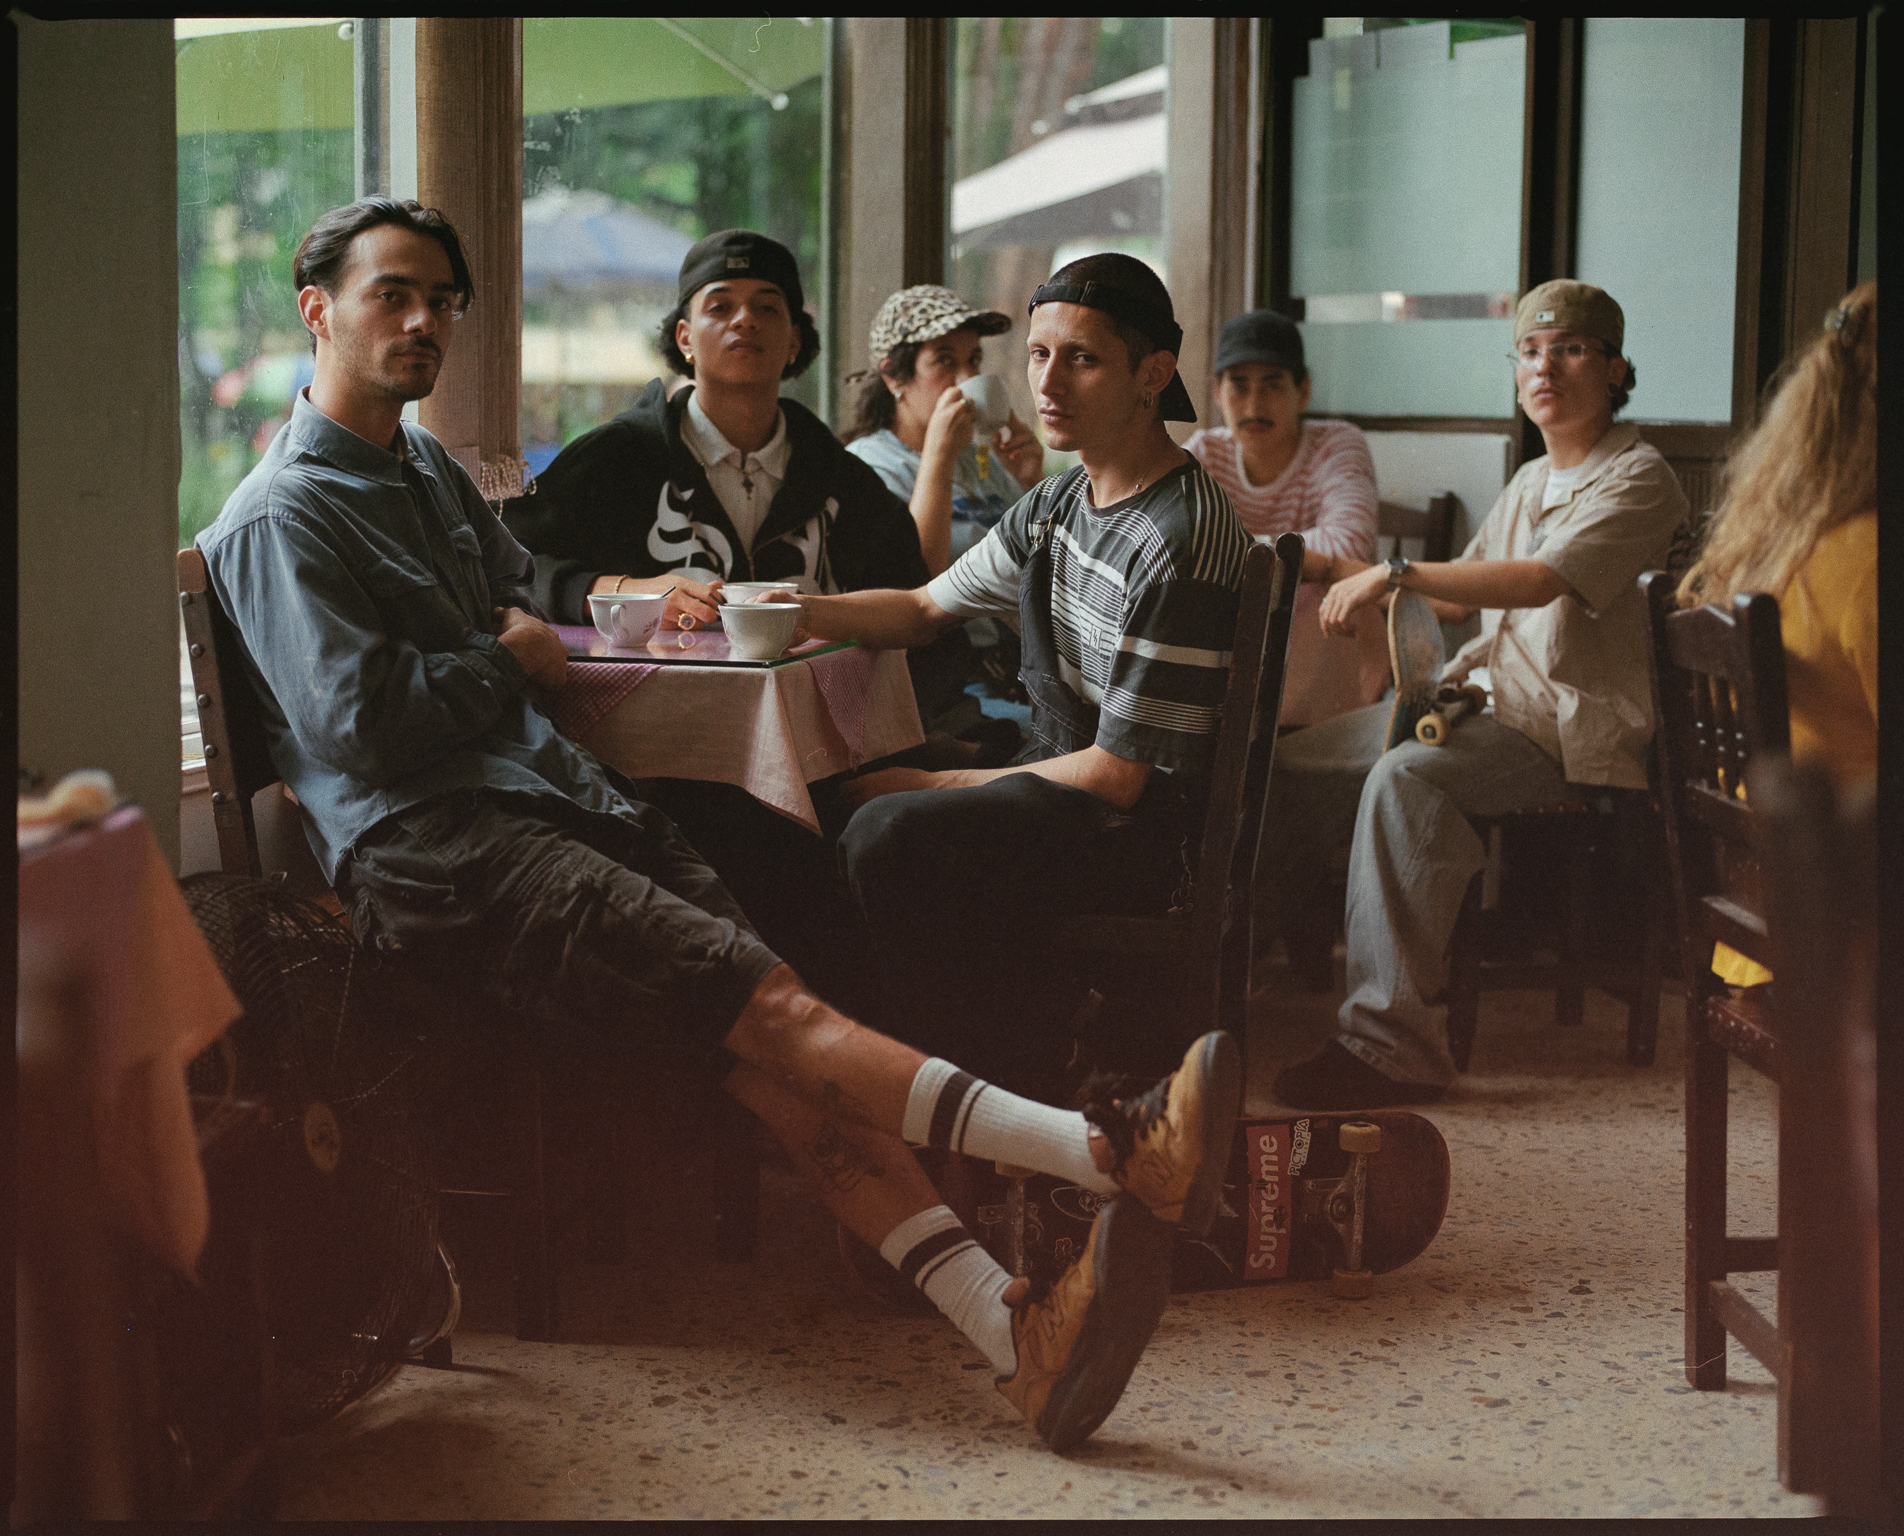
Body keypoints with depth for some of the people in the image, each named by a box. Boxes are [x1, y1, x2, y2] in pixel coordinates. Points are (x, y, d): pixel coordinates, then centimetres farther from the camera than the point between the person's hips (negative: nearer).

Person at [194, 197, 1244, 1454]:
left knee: (776, 1060, -16)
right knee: (770, 1007, -24)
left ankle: (1018, 1334, -32)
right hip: (432, 853, -8)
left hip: (551, 797, 8)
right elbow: (362, 719, -12)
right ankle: (1122, 1155, -37)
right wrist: (507, 665, 3)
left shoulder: (427, 468, 26)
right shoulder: (281, 518, 0)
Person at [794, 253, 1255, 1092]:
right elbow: (927, 607, 20)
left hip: (1148, 828, -9)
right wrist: (807, 612, 0)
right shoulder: (1059, 503, 8)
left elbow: (1118, 775, -20)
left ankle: (1034, 1083, -9)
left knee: (889, 836, -27)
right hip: (1056, 780, 9)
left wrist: (933, 788, -12)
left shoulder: (1183, 541, -21)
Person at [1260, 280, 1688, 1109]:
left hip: (1572, 726, -9)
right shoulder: (1530, 482, 21)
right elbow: (1460, 594, 31)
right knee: (1291, 763, -2)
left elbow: (1544, 580, -24)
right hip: (1485, 694, 9)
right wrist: (1362, 580, 16)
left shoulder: (1639, 478, -8)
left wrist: (1397, 573, -25)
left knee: (1406, 779, -35)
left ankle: (1392, 1040, -35)